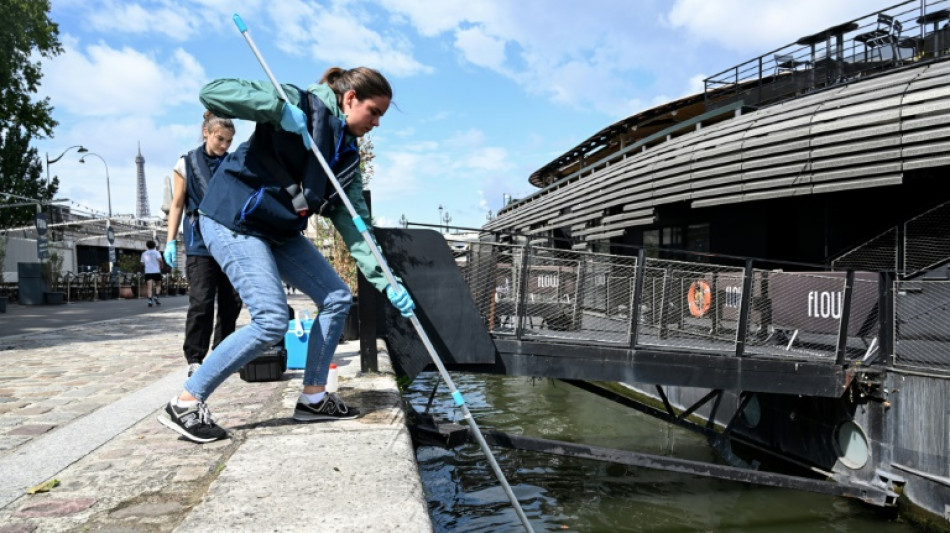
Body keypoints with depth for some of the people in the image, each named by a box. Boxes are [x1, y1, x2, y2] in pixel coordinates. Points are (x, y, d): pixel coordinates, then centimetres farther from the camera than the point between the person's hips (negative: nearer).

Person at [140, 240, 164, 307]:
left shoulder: (144, 253, 12)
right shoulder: (156, 252, 1)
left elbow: (142, 263, 14)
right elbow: (160, 259, -15)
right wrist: (161, 266, 2)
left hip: (148, 272, 2)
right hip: (156, 271, -2)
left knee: (149, 287, -6)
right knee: (158, 285, 14)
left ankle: (150, 300, -21)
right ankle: (156, 296, -7)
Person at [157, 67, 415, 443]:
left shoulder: (347, 155, 7)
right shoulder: (300, 103, -13)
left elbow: (354, 225, 1)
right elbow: (212, 92, -20)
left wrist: (385, 281, -9)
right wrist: (279, 108, -31)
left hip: (279, 230, 9)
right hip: (233, 220, -8)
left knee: (337, 298, 4)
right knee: (272, 321, -16)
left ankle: (313, 398, 16)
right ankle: (185, 405, -1)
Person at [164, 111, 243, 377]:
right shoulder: (187, 163, 5)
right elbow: (177, 205, 7)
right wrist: (171, 240, 1)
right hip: (200, 243, -3)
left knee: (231, 302, 5)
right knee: (201, 302, -7)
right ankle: (194, 358, 2)